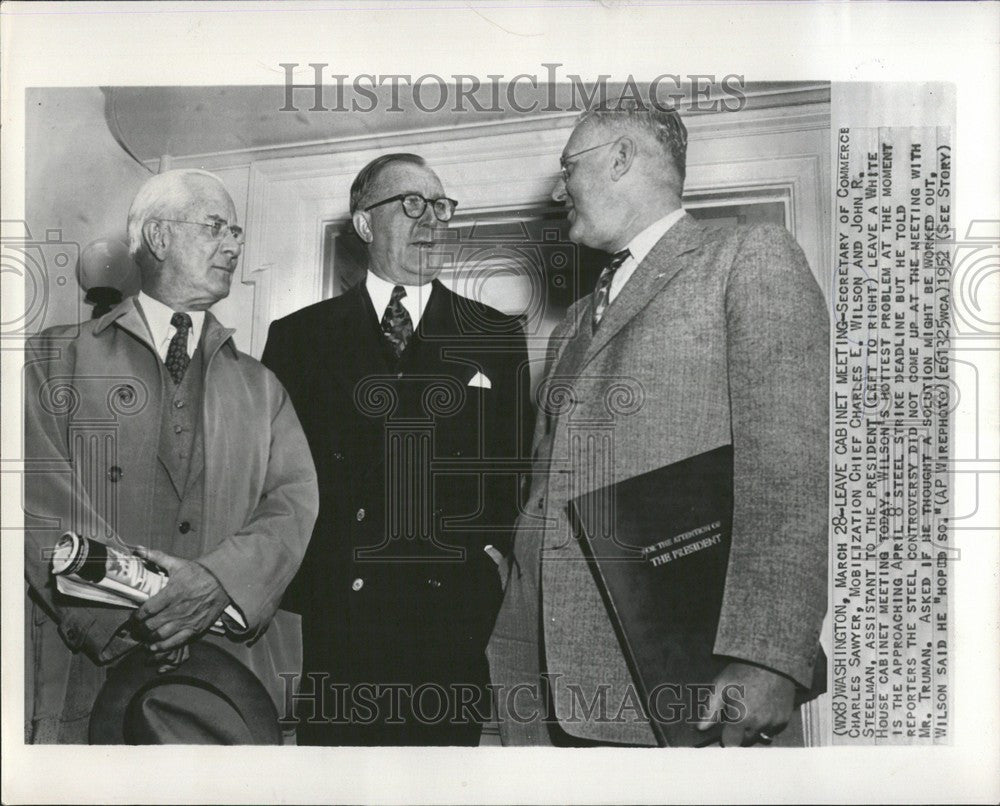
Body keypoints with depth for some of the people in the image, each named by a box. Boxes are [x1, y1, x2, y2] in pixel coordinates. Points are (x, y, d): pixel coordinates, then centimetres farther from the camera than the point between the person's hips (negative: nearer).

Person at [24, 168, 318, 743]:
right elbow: (45, 502, -5)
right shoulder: (57, 359, 7)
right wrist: (135, 613, -18)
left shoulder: (260, 387, 16)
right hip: (90, 677, -2)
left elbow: (296, 501, 2)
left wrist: (220, 580, -17)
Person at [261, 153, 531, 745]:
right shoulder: (299, 336, 9)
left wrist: (498, 552, -2)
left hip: (454, 617, 1)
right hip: (334, 622, 0)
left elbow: (520, 468, 11)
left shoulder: (498, 337, 10)